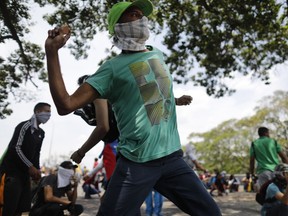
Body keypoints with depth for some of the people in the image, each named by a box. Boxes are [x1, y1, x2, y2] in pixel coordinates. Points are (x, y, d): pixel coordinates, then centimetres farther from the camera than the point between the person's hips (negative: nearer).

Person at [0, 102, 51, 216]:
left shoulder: (41, 132, 16)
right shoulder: (24, 126, -10)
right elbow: (15, 148, -18)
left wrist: (37, 169, 4)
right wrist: (30, 167, -17)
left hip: (25, 172, 9)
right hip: (12, 170, -8)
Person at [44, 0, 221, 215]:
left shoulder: (158, 54, 13)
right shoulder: (113, 67, -5)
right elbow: (66, 105, -14)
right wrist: (52, 51, -17)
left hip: (172, 157, 5)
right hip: (136, 163, -5)